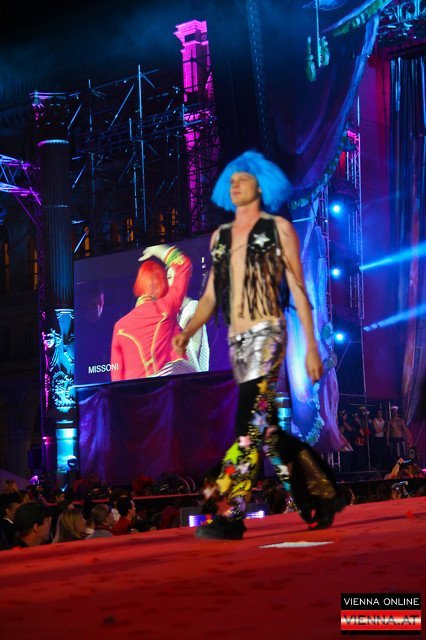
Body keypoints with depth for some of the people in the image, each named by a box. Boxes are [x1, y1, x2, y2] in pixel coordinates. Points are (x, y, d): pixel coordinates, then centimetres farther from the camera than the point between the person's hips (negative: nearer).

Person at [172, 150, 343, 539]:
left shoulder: (277, 228, 4)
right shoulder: (220, 236, 18)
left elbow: (298, 291, 1)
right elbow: (211, 296, 16)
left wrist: (312, 347, -3)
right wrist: (187, 332, 0)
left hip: (267, 335, -6)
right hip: (237, 341, 6)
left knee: (250, 425, -15)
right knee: (267, 430, 9)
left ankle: (229, 515, -17)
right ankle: (322, 496, 24)